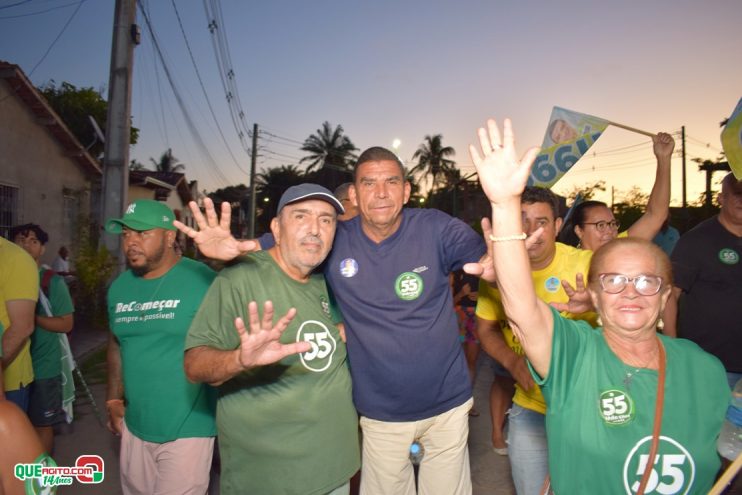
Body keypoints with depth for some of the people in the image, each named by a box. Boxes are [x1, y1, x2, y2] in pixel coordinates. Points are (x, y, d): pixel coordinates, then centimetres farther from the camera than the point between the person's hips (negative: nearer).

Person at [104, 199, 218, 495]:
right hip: (135, 427, 7)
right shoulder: (119, 287, 5)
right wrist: (113, 400, 13)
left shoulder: (202, 281, -17)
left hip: (187, 429, -6)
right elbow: (116, 346, 16)